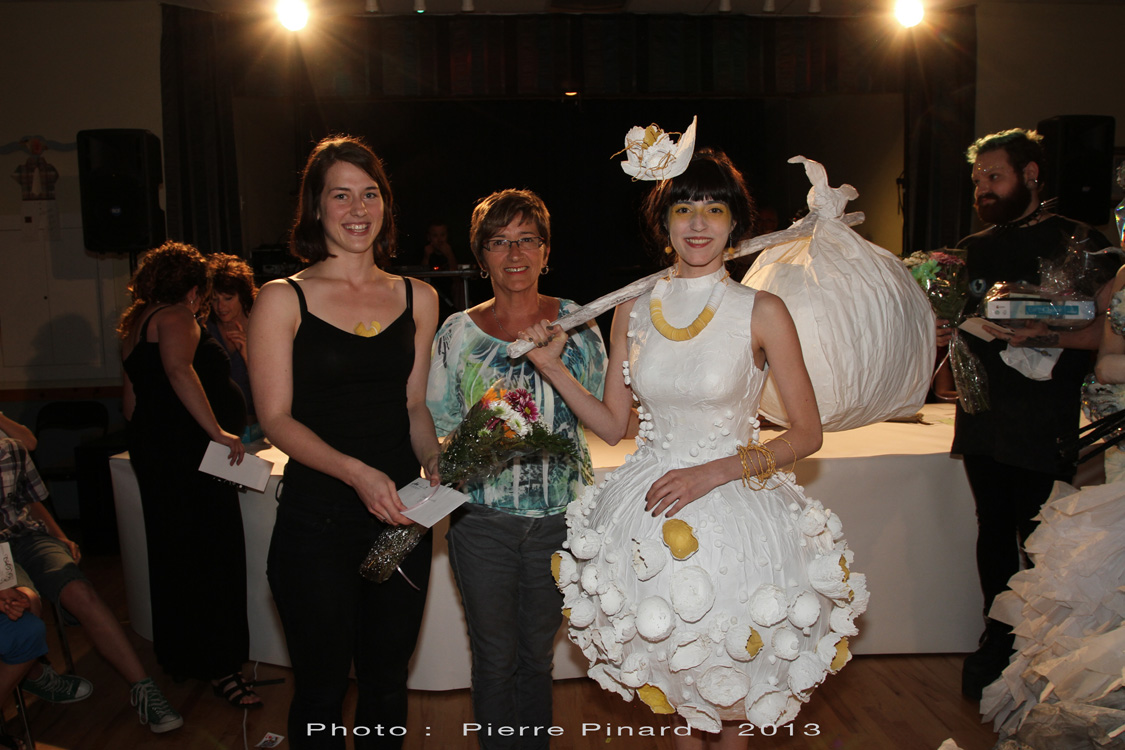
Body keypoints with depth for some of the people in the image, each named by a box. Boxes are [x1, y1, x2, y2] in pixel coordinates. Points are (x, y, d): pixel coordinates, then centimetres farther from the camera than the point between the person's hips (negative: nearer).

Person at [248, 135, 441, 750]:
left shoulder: (418, 299, 8)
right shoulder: (283, 300, -2)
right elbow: (276, 417, -7)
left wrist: (433, 461, -8)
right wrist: (357, 472, -21)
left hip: (400, 515, 3)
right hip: (317, 519, -3)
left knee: (386, 683, 16)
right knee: (321, 687, 9)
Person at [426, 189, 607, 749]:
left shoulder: (576, 324, -1)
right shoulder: (458, 332, -1)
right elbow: (436, 424, 3)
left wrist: (556, 363, -16)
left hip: (559, 516, 1)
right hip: (482, 518, 0)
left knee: (537, 654, 18)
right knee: (495, 658, 12)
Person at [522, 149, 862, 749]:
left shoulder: (762, 312, -9)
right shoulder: (633, 311, 1)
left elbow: (807, 433, -7)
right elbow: (612, 425, 7)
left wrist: (717, 471, -17)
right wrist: (553, 369, -4)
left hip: (734, 512, -3)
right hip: (648, 510, 3)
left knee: (728, 675, 10)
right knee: (669, 657, 19)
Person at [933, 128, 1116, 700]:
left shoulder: (1078, 242, -2)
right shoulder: (972, 250, 13)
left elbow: (1107, 331, -8)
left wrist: (1044, 334, -23)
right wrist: (942, 334, 1)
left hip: (1046, 426, -5)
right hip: (983, 420, 5)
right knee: (994, 532, 13)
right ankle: (998, 642, 27)